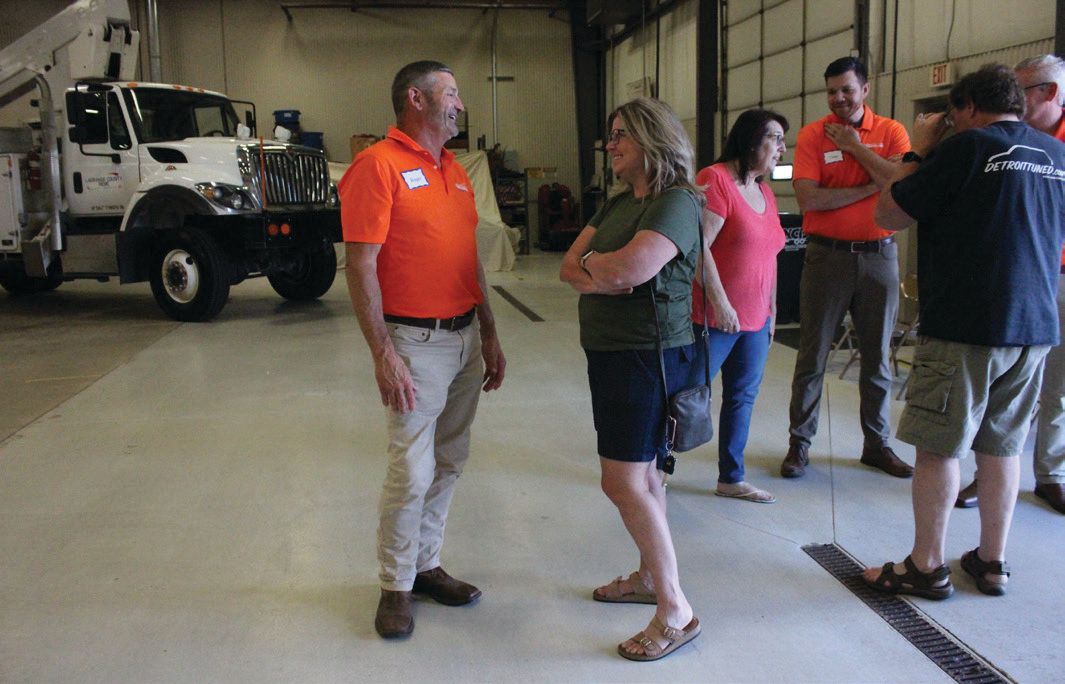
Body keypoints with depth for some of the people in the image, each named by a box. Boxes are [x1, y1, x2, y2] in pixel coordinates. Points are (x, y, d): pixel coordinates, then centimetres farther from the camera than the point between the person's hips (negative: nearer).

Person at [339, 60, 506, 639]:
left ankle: (426, 565, 30)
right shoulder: (378, 166, -10)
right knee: (411, 471, -1)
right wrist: (383, 356, -20)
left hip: (465, 338, 8)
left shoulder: (454, 171, 14)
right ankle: (396, 585, 17)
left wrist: (489, 336, 16)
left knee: (449, 462, 14)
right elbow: (360, 269, -15)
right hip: (416, 342, -8)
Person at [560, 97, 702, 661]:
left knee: (624, 483, -9)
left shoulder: (676, 203, -14)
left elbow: (630, 268, -28)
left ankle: (676, 611, 1)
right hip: (609, 351, 9)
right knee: (643, 472, 17)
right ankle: (650, 576, 31)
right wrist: (600, 275, -14)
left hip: (648, 355, -9)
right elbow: (569, 268, 9)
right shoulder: (618, 203, 15)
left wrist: (591, 262, -6)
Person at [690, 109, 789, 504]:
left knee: (743, 397, 12)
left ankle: (731, 479, 24)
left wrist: (771, 312, 19)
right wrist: (719, 300, -24)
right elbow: (699, 246, -21)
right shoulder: (715, 180, -13)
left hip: (754, 320, 8)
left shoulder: (765, 193, 14)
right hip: (712, 318, -8)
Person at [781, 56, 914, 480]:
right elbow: (808, 199, -14)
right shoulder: (812, 135, 0)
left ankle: (877, 443, 23)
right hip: (827, 254, -2)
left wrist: (855, 146, -10)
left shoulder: (891, 132, 5)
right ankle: (799, 442, 13)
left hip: (878, 254, 2)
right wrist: (871, 186, -10)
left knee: (878, 356, 10)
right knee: (813, 354, 2)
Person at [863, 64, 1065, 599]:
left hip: (963, 326, -7)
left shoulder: (970, 146, -10)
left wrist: (920, 151, 4)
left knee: (939, 448, 2)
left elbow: (888, 216, -7)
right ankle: (992, 561, 24)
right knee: (1001, 447, 15)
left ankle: (927, 566, 11)